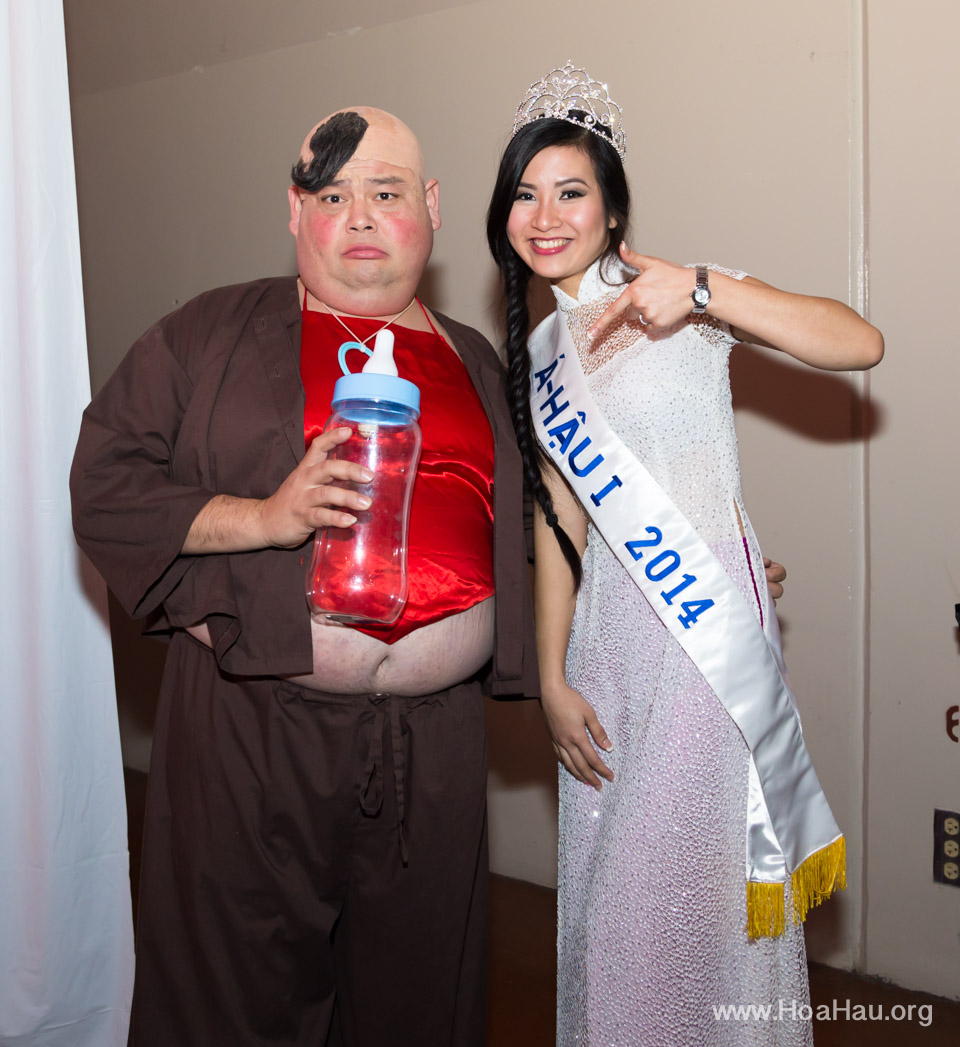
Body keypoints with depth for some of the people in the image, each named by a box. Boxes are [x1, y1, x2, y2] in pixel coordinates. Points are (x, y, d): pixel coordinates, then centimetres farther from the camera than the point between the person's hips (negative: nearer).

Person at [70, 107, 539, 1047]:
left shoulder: (477, 362, 15)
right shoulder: (211, 335, 3)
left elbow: (518, 521, 23)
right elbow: (104, 483, -3)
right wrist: (262, 518, -16)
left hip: (437, 731, 3)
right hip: (253, 723, -3)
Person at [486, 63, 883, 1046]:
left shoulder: (678, 296, -3)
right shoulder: (538, 354, 13)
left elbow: (861, 344, -15)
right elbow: (558, 524, 11)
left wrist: (702, 290, -24)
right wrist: (551, 678, 4)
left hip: (708, 626, -5)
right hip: (607, 634, 6)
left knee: (695, 883, -1)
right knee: (605, 882, 13)